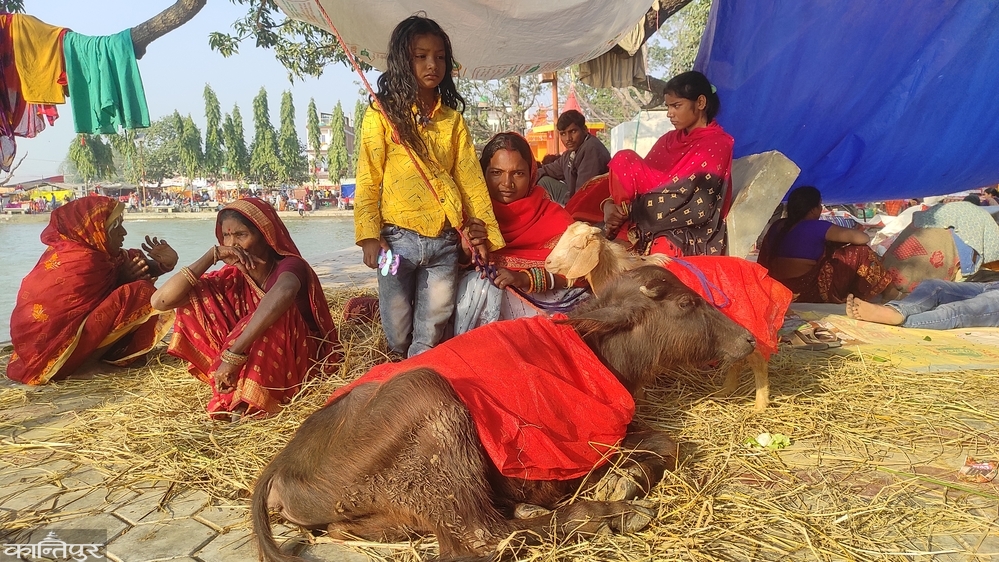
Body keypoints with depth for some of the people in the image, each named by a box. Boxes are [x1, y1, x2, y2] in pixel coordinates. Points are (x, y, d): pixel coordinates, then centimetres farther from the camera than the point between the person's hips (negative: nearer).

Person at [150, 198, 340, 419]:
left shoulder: (289, 265, -18)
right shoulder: (233, 276, -3)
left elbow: (284, 292, -46)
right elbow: (160, 301, -12)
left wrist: (233, 355, -49)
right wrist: (212, 255, -16)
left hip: (299, 362, -5)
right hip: (253, 365, 5)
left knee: (277, 314, -32)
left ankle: (246, 404, -30)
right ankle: (238, 393, -18)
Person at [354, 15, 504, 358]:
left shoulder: (453, 119, 9)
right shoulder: (382, 115, 0)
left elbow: (470, 176, 6)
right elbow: (368, 179, -3)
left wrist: (484, 232, 1)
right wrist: (369, 235, -12)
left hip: (445, 241, 3)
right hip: (398, 237, -2)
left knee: (431, 335, 9)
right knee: (397, 334, 8)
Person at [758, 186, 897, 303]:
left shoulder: (777, 226, 8)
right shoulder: (816, 227, -13)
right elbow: (861, 238, -10)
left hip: (779, 288, 8)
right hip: (805, 290, -8)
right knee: (859, 253, -2)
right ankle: (888, 291, 17)